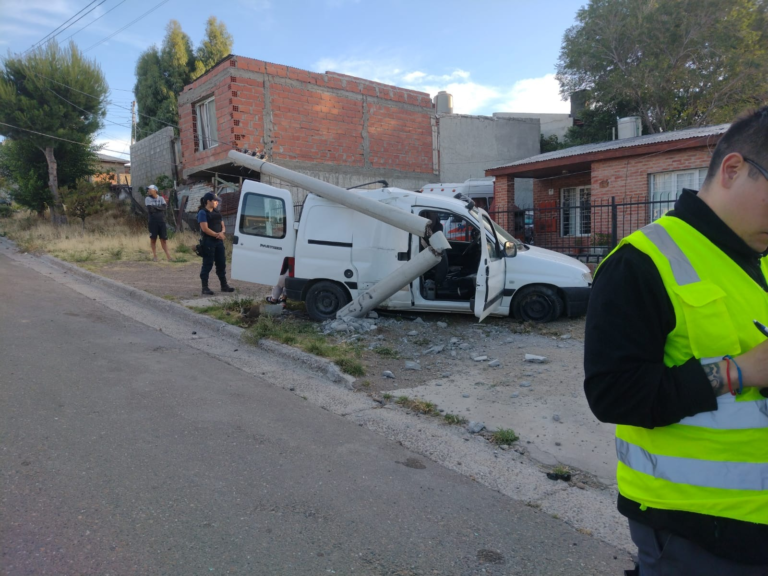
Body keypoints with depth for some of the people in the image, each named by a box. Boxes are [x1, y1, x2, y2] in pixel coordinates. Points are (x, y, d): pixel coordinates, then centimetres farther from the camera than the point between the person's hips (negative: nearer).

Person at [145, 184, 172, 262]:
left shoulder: (161, 198, 10)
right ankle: (154, 255, 12)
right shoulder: (147, 199, 3)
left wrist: (155, 207, -10)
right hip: (152, 221, -1)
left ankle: (167, 255, 3)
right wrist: (159, 208, -1)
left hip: (161, 221, 1)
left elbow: (164, 207, -7)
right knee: (153, 238, 2)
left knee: (163, 238, 1)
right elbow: (150, 209, -11)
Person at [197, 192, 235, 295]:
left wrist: (222, 232, -7)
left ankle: (224, 285, 21)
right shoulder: (202, 213, -7)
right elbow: (205, 228, -16)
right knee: (207, 264, -4)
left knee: (221, 263, 11)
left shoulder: (217, 212, 16)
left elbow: (223, 225, 15)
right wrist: (217, 235, -14)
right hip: (208, 241, -8)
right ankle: (205, 288, 1)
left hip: (219, 241, 8)